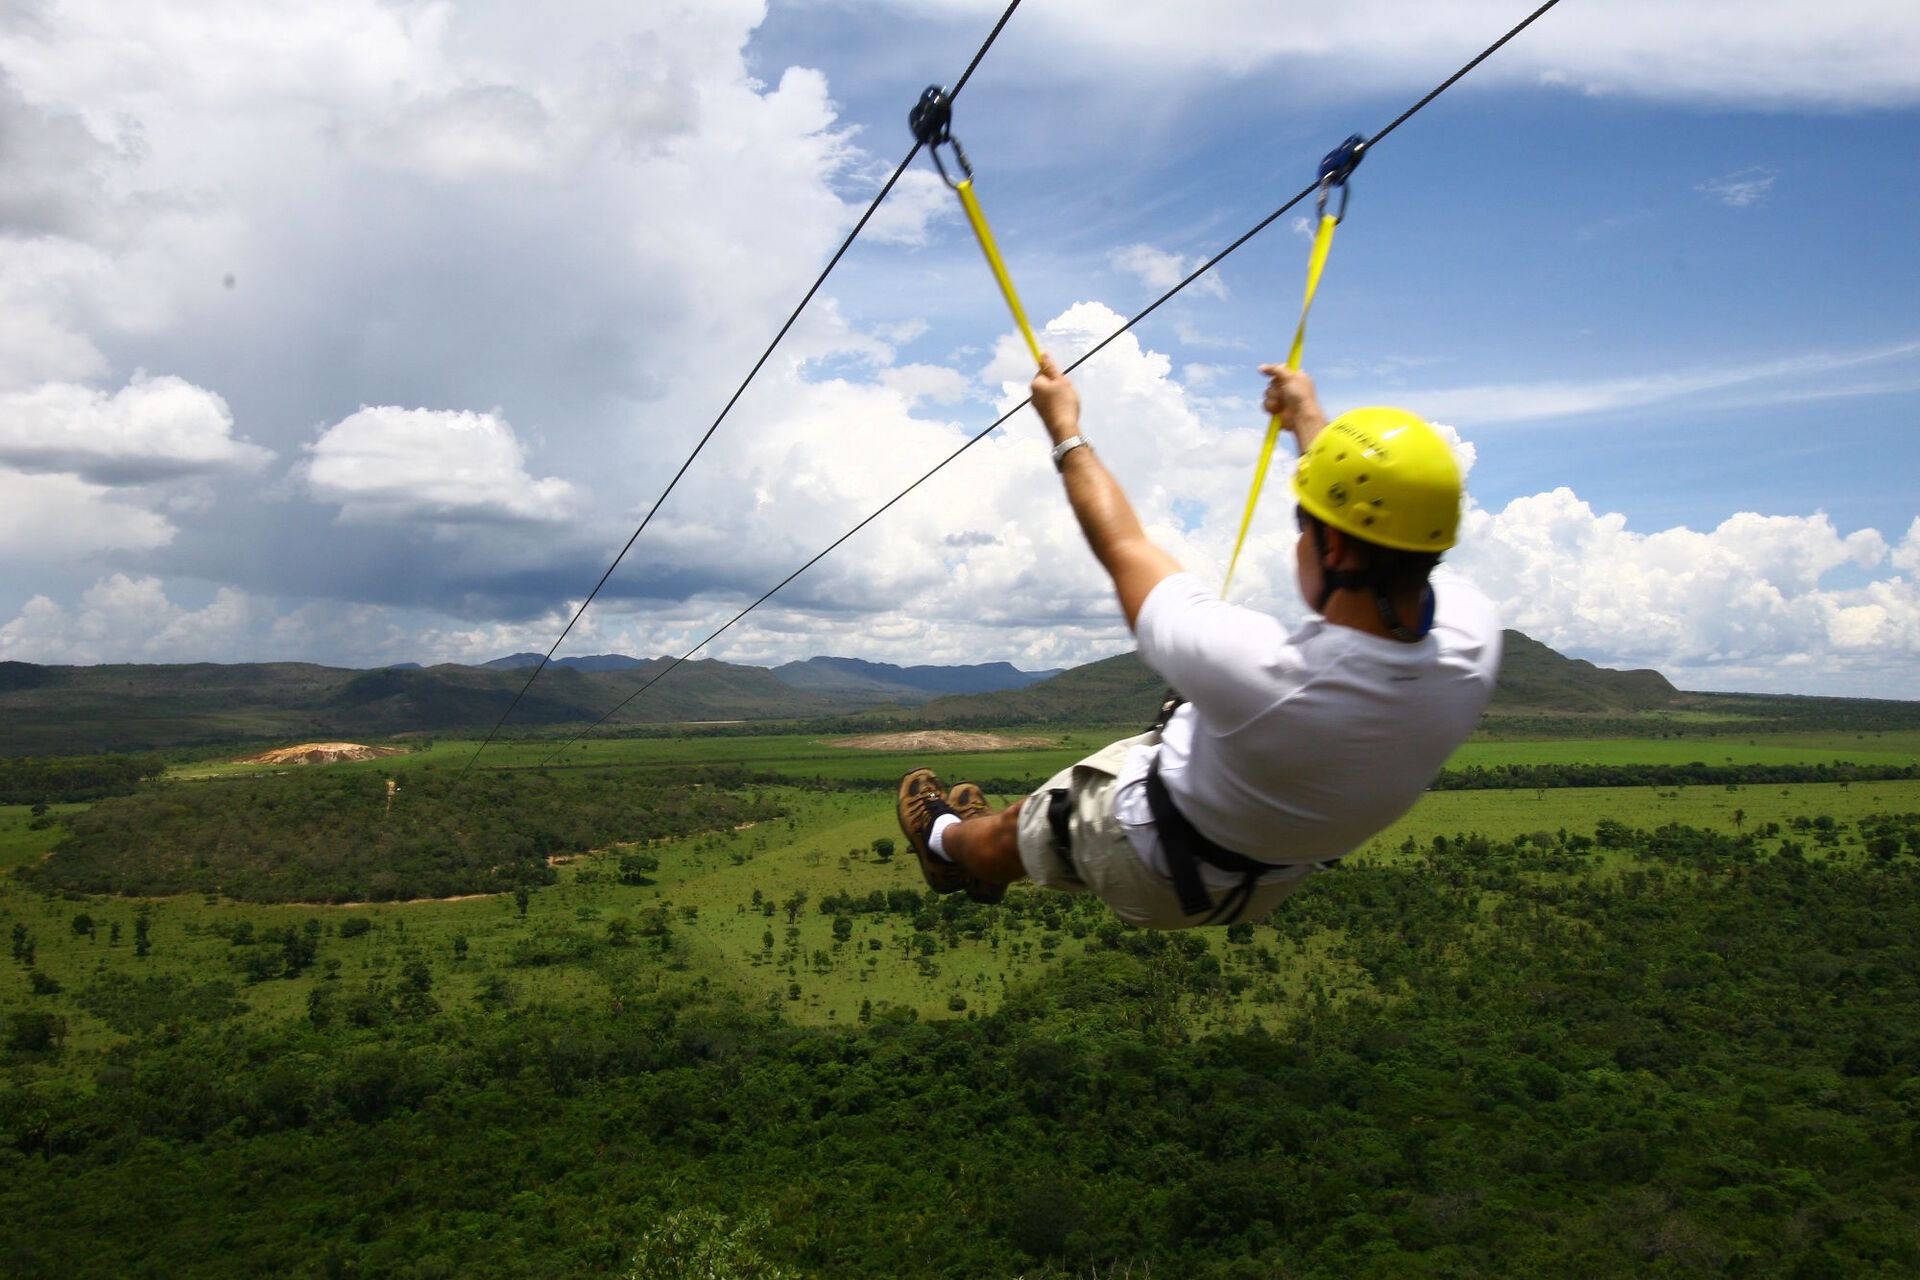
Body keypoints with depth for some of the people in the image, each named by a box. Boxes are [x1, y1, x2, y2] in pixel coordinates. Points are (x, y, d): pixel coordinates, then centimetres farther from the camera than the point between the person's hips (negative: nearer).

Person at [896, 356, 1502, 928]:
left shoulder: (1255, 667, -44)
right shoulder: (1472, 638, -29)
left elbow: (1123, 547, -26)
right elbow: (1387, 527, -7)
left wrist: (1065, 430, -9)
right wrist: (1308, 417, 8)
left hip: (1162, 878, -6)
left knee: (1011, 832, 25)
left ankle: (947, 843, 57)